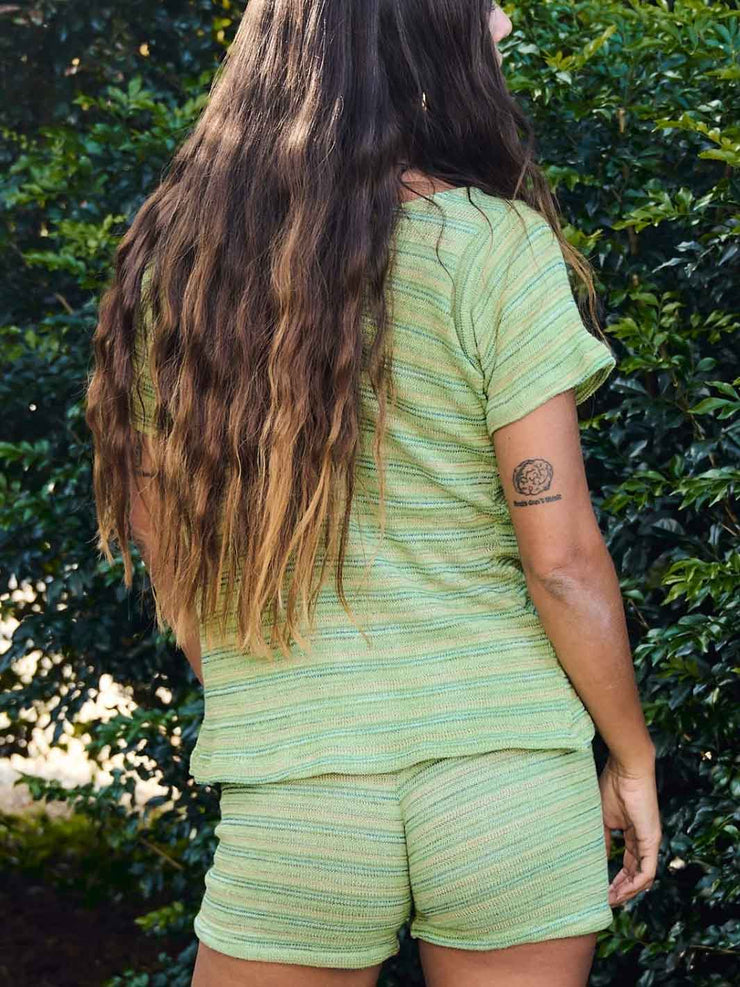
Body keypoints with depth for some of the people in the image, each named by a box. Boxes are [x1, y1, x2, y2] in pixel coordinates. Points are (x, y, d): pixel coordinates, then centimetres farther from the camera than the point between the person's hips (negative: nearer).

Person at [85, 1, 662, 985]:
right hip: (511, 768, -2)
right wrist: (632, 756, 4)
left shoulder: (174, 263, 3)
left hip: (295, 796, 2)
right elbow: (560, 553, -9)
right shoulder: (495, 246, -8)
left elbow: (162, 540, 11)